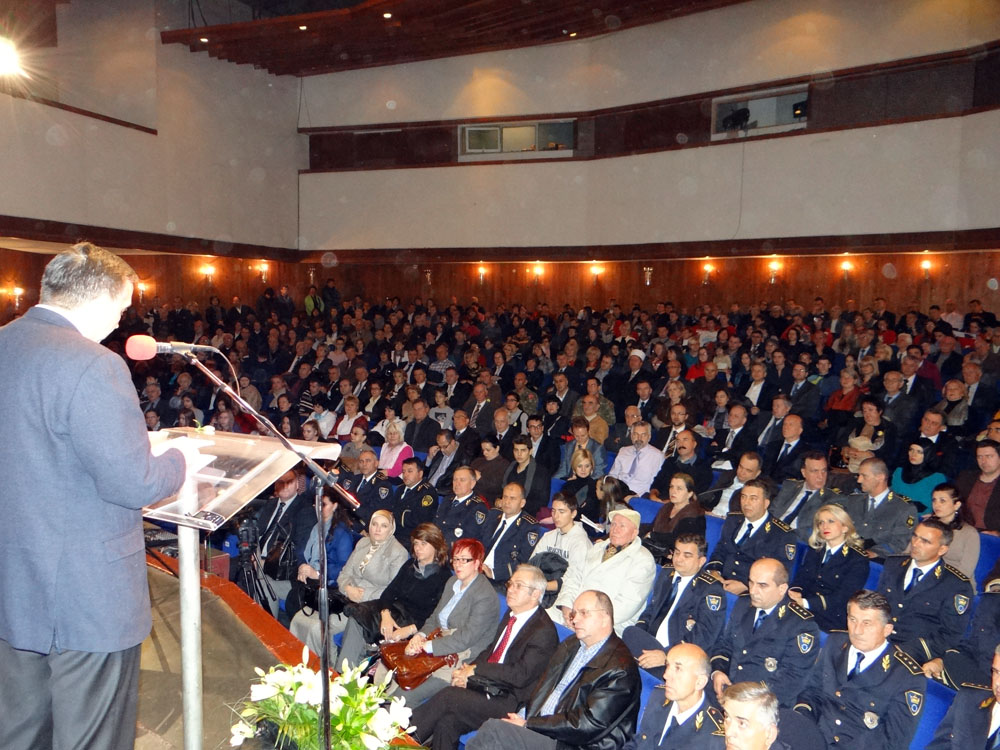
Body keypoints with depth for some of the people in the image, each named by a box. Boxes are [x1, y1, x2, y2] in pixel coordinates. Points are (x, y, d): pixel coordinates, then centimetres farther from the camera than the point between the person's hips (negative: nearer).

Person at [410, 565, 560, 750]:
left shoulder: (544, 632, -16)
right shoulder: (511, 614, 11)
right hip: (485, 687, 7)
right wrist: (466, 671, -3)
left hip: (509, 702, -7)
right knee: (446, 722, -18)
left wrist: (475, 669, -15)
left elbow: (521, 675, -21)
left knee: (449, 695, -22)